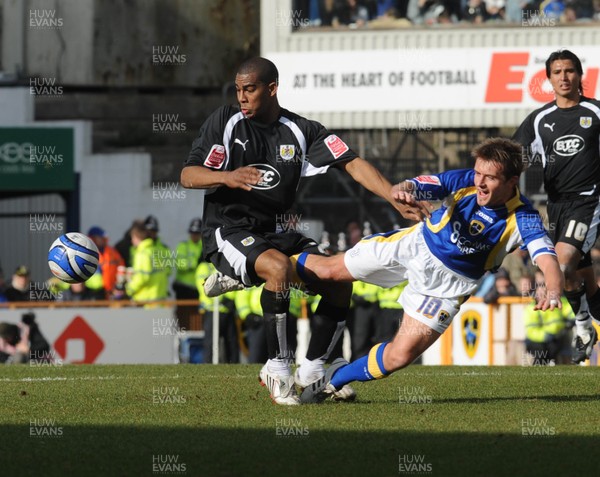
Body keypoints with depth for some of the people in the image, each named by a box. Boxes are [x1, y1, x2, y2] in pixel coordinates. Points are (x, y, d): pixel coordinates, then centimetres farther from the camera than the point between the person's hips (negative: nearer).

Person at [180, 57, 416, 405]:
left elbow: (353, 164, -5)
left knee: (340, 282, -12)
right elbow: (188, 176, -8)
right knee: (279, 267, -35)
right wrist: (226, 177, -29)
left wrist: (398, 199, -18)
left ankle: (312, 372, 3)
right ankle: (279, 369, -23)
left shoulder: (302, 131, 3)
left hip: (277, 232, 5)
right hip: (228, 230, -5)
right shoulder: (225, 122, -3)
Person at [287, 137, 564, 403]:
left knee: (401, 356, -10)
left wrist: (553, 292, -61)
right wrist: (403, 189, -54)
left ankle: (338, 378, 14)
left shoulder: (522, 220, -27)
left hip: (448, 283, -1)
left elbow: (546, 256, -40)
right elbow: (417, 188, -28)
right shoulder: (465, 182, -21)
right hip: (415, 247, 1)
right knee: (329, 270, 9)